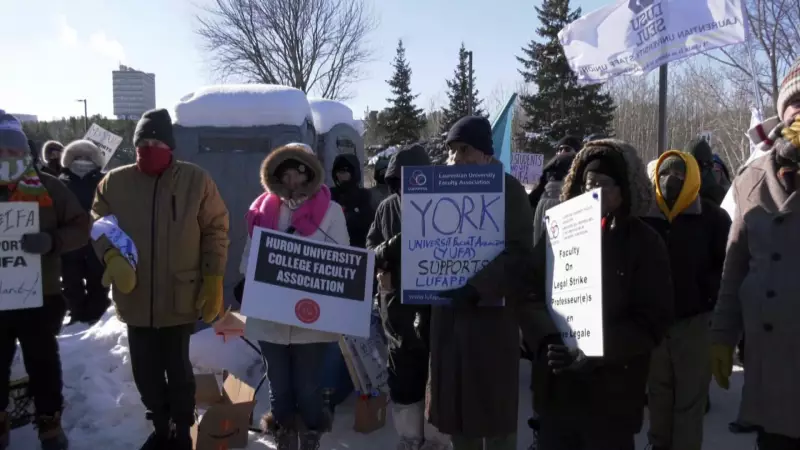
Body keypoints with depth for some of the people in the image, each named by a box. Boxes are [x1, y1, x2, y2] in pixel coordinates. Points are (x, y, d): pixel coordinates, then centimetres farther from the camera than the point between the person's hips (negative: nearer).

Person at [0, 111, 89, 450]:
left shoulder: (47, 188, -4)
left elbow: (81, 227, -5)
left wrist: (52, 241, -25)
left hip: (40, 297, -1)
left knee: (43, 364, 13)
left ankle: (49, 422, 31)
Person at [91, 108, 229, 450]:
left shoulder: (196, 181, -6)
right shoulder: (114, 182, 1)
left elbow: (216, 231, -3)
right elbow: (99, 226, 5)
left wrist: (213, 281, -7)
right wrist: (113, 258, -16)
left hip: (180, 297, -3)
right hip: (135, 297, 3)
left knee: (177, 367, 9)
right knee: (145, 369, 14)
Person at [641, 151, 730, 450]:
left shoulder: (712, 217, -5)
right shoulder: (645, 217, 1)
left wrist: (708, 293, -10)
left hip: (695, 320, -3)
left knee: (690, 397, 6)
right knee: (658, 392, 17)